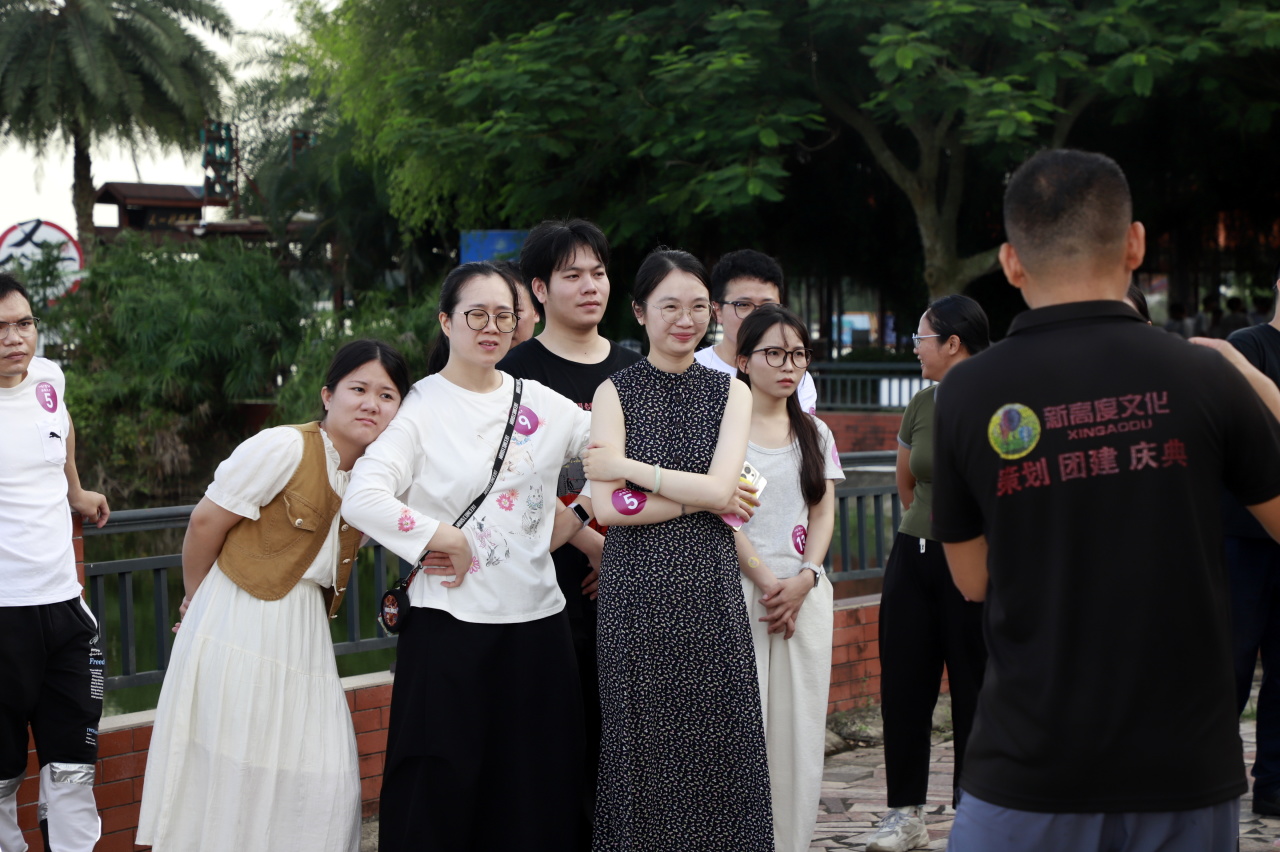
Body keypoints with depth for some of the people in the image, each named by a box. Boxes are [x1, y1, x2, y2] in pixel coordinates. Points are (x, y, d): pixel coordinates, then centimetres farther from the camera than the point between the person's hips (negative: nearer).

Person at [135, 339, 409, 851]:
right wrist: (199, 599, 4)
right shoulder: (284, 448, -13)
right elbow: (207, 522, -8)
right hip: (242, 629, -6)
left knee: (326, 781, 2)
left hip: (304, 634, 7)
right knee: (233, 774, -2)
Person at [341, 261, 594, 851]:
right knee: (442, 789, 2)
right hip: (449, 627, -4)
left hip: (536, 625, 4)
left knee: (535, 798, 8)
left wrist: (573, 520, 5)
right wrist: (445, 541, -12)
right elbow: (363, 499, -16)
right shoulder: (420, 407, -3)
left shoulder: (543, 405, 9)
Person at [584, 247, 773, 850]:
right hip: (637, 591, -1)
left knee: (715, 747, 1)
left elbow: (721, 486, -7)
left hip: (710, 591, 1)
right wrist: (701, 500, -8)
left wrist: (625, 466, -7)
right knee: (645, 749, 0)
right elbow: (606, 507, -8)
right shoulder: (615, 392, 3)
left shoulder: (731, 392, 9)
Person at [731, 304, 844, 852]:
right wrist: (765, 580, -13)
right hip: (741, 589, -4)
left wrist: (804, 580, -6)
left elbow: (824, 514, 10)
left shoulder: (815, 433, 15)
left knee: (800, 727, 3)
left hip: (805, 593, 4)